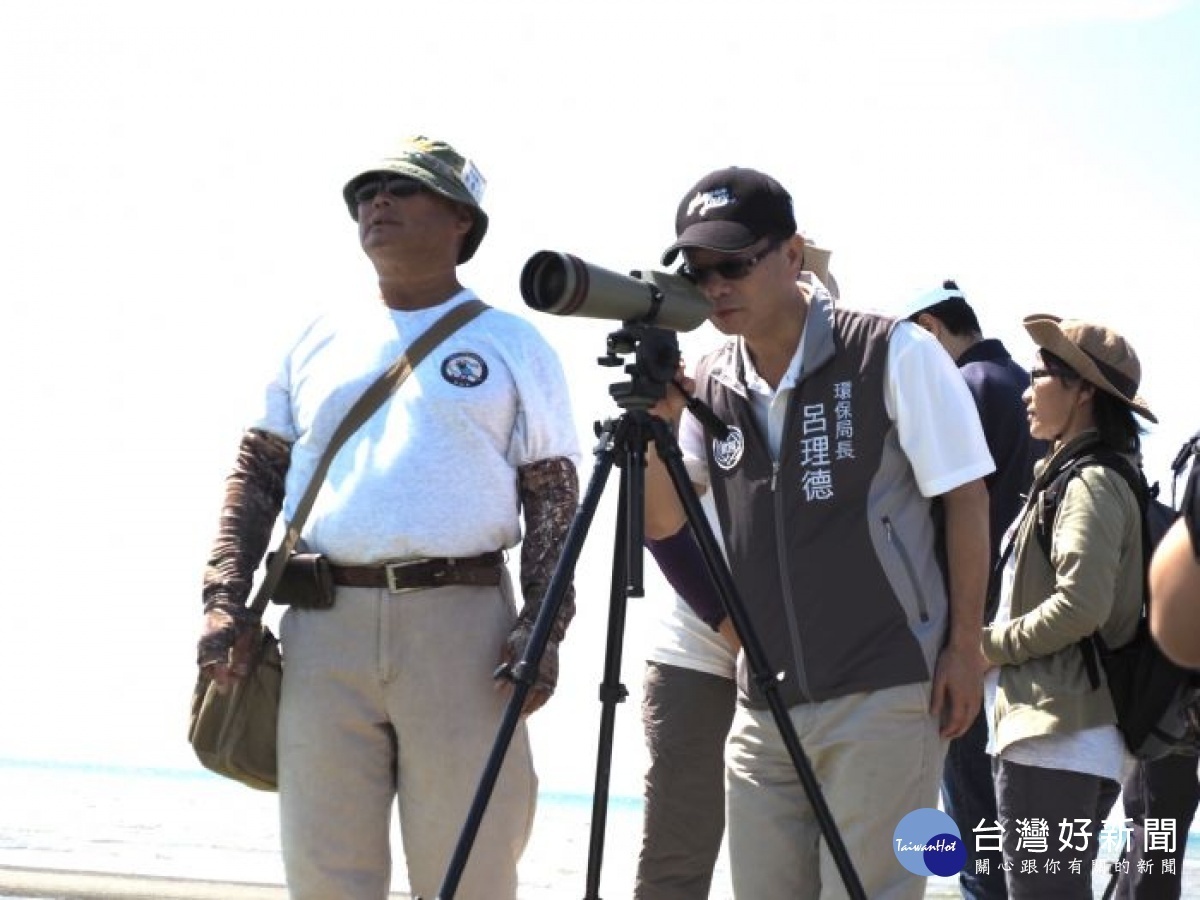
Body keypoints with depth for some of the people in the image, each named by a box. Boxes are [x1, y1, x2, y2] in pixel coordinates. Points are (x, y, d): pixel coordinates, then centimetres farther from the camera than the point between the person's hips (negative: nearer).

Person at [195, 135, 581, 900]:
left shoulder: (511, 346, 8)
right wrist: (225, 596, 3)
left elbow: (553, 497, 4)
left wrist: (542, 627, -8)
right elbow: (258, 471, 17)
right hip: (323, 624, 3)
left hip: (461, 619, -3)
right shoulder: (322, 341, 17)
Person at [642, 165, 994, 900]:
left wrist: (964, 645, -8)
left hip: (886, 694, -6)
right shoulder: (711, 385, 7)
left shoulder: (894, 354, -9)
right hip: (764, 701, 6)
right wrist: (656, 426, -13)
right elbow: (663, 522, 3)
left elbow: (966, 497, -5)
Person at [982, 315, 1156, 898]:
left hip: (1056, 741, -10)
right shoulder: (1065, 474, 19)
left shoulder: (1090, 484, -11)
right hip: (1051, 735, 10)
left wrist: (989, 645, -10)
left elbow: (1081, 605, -22)